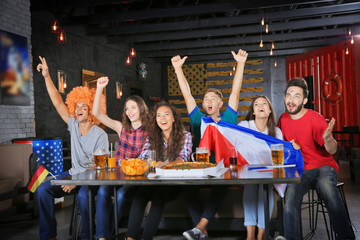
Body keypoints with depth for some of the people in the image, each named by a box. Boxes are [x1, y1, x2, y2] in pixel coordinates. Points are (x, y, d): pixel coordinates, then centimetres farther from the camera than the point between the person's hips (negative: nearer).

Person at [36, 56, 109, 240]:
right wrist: (47, 77, -6)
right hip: (73, 173, 6)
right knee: (43, 189, -14)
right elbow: (57, 102, -1)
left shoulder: (100, 135, -13)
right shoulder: (73, 125, 3)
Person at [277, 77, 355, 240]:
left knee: (326, 186, -35)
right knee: (291, 195, -28)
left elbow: (332, 150, -13)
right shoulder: (284, 119, 6)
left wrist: (328, 139, -35)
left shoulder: (315, 118, -8)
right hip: (300, 170, 3)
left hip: (323, 167, -3)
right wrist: (291, 147, 1)